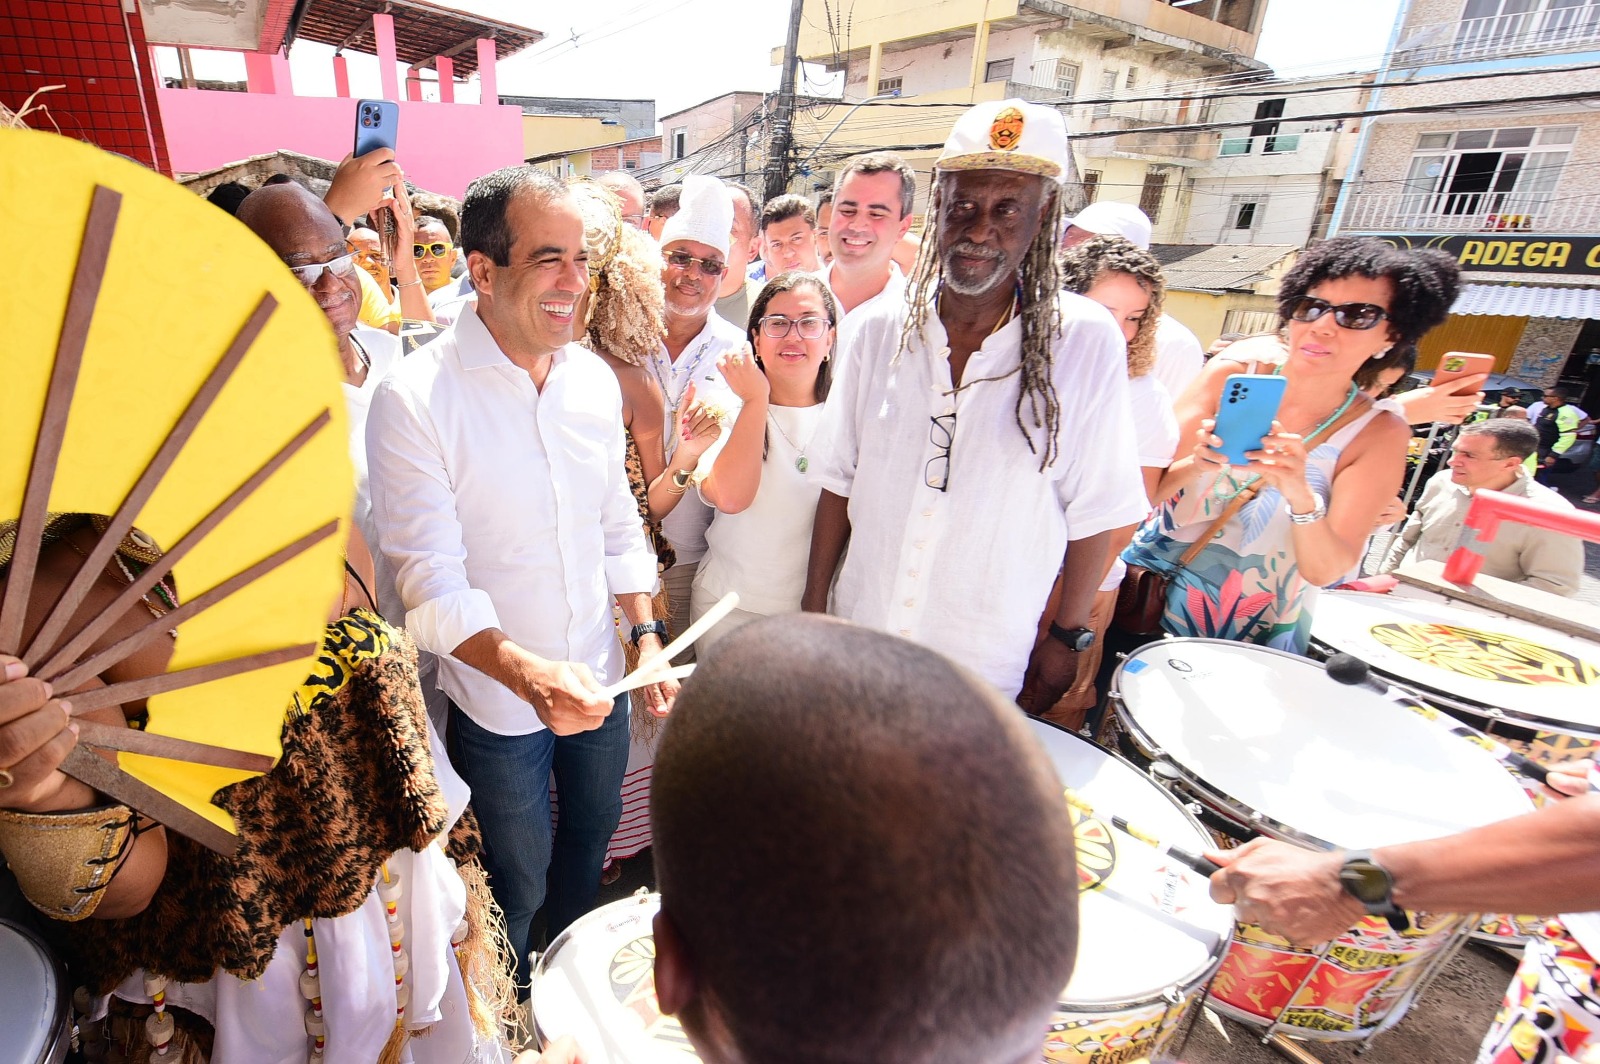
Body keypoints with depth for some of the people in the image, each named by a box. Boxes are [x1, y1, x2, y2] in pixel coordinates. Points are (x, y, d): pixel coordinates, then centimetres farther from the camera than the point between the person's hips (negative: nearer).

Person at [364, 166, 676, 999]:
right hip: (497, 693, -5)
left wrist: (646, 631, 2)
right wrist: (526, 673, -37)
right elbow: (432, 584, -23)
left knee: (592, 835, 27)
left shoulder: (595, 378, -4)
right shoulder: (414, 400, -21)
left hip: (600, 677, 5)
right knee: (517, 885, 19)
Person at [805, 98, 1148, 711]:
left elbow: (1094, 509, -5)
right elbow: (839, 481, 1)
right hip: (858, 644, 3)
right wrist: (814, 607, 3)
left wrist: (1068, 637, -2)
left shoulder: (1086, 343, -11)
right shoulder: (882, 332, -3)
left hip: (987, 666, -2)